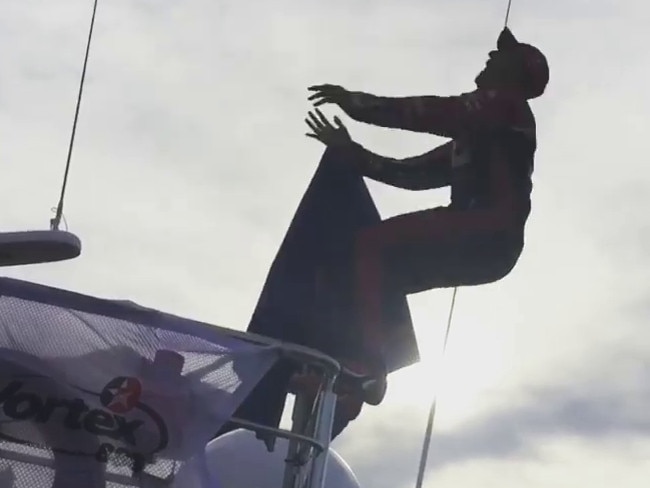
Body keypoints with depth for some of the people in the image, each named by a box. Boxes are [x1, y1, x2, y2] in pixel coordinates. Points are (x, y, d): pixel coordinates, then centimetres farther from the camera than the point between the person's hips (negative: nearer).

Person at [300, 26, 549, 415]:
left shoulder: (508, 107, 6)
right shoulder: (473, 138, 32)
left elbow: (433, 113, -7)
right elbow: (412, 173, 25)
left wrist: (355, 103, -3)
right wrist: (351, 151, 20)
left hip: (490, 232, -9)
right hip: (481, 246, 9)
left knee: (371, 245, -19)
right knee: (383, 270, 9)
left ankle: (368, 362, -29)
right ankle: (369, 368, -1)